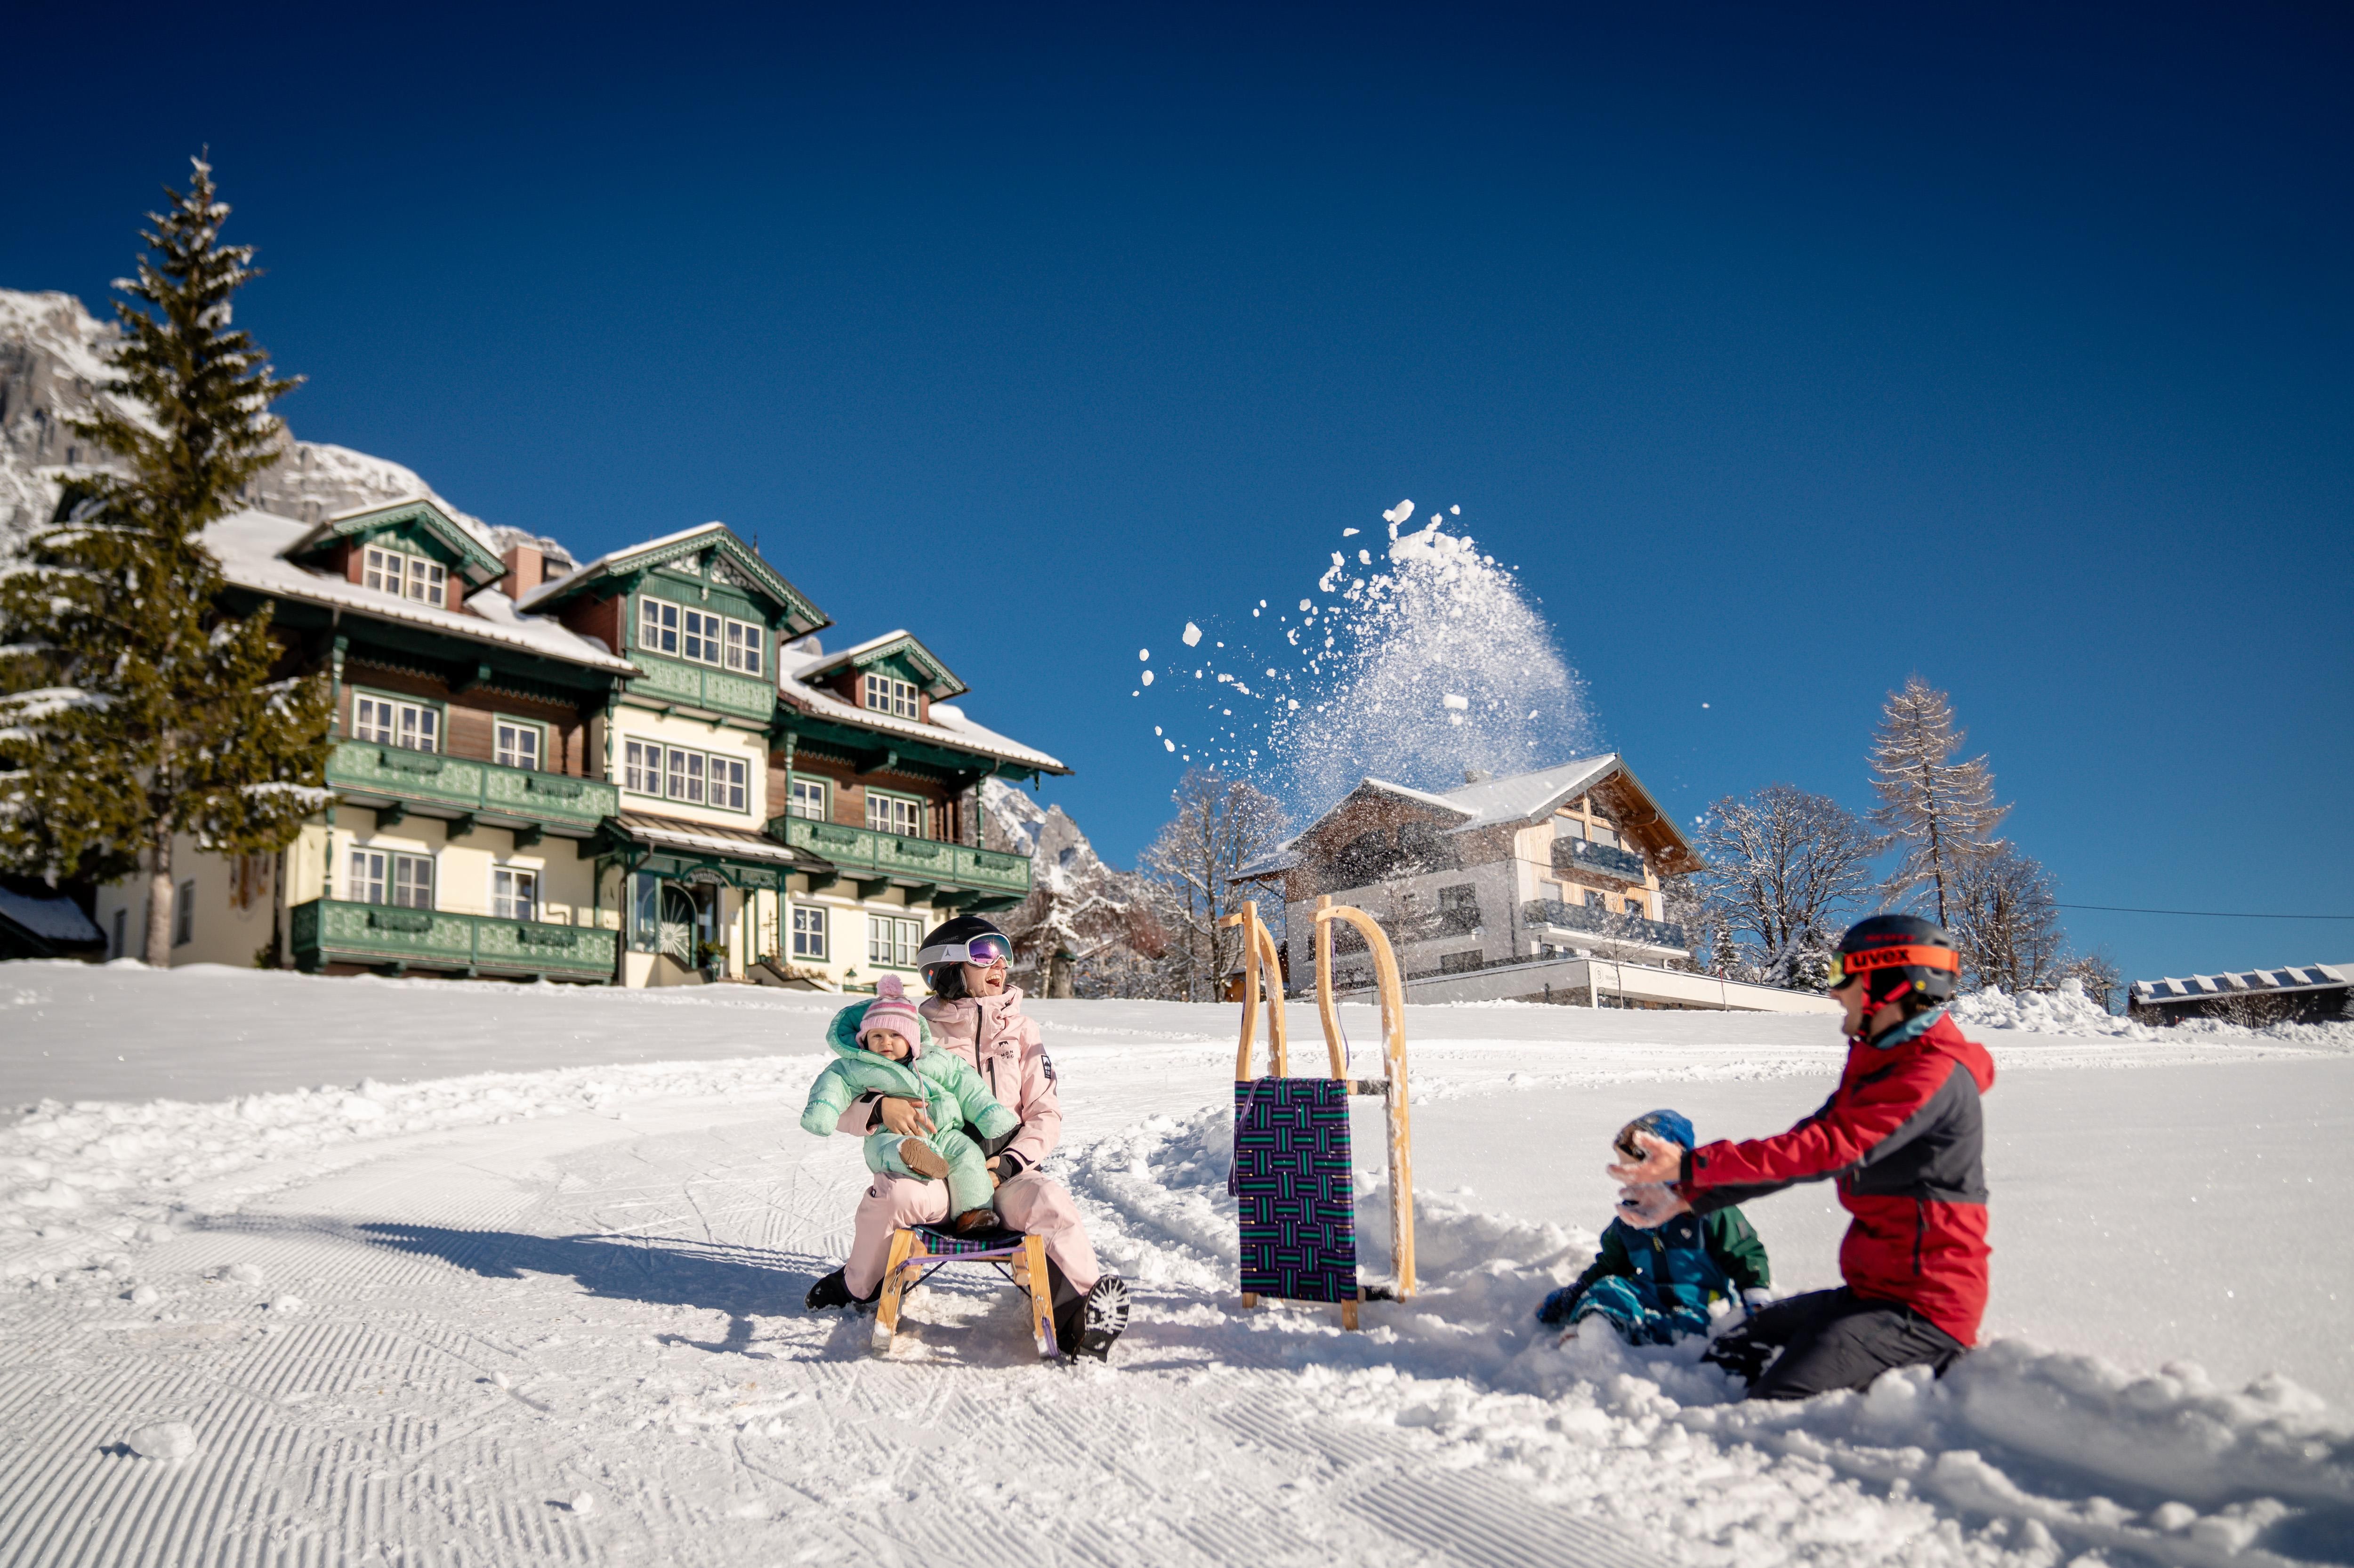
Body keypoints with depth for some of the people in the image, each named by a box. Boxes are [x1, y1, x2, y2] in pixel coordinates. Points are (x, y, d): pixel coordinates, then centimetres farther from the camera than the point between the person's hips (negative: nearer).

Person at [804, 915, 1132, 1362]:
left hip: (1004, 1171, 1)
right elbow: (844, 1101, 0)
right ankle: (858, 1288, -3)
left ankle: (1087, 1310, -28)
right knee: (896, 1194, -31)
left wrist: (1011, 1163, -10)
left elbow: (1046, 1115, 9)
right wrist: (881, 1107, -24)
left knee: (1050, 1202, -31)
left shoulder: (1021, 1031, 12)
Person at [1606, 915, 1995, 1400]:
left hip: (1923, 1307, -10)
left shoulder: (1937, 1075, -17)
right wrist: (1688, 1197, 6)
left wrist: (1693, 1166, -30)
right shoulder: (1876, 1065, 15)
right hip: (1871, 1288, 10)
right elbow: (1801, 1144, 14)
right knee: (1726, 1360, 5)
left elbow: (1827, 1147, -27)